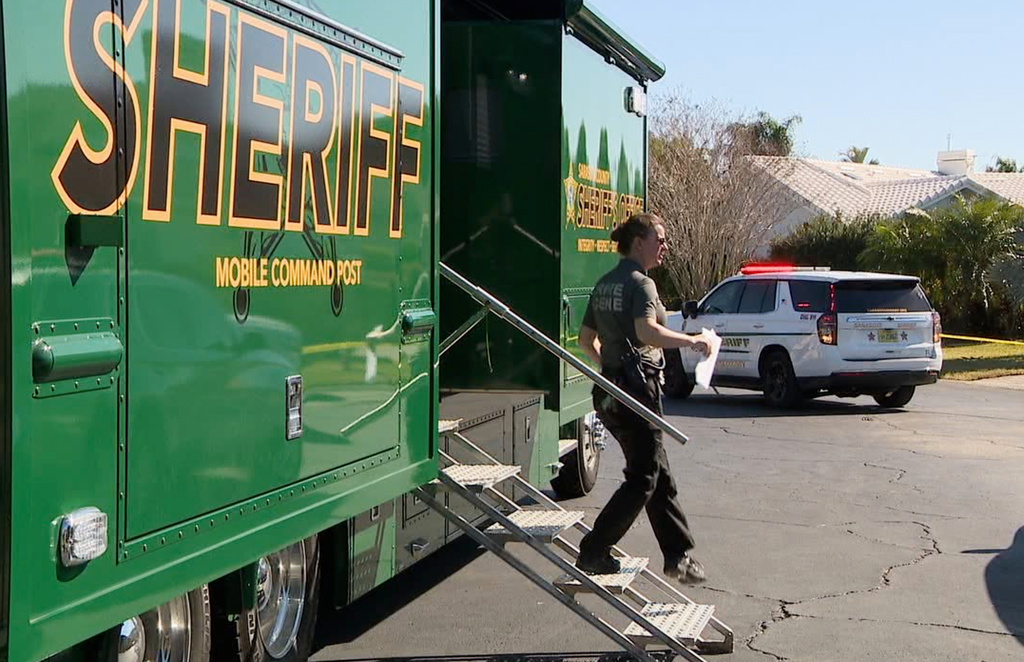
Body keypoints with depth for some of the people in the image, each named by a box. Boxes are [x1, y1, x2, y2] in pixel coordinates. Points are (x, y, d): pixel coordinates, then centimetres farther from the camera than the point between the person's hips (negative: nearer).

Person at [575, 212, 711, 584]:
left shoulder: (604, 284, 14)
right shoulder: (640, 283, -13)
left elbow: (586, 339, 19)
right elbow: (647, 331, -30)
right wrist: (692, 341, -21)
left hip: (610, 389, 9)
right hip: (638, 387, -9)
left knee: (659, 474, 14)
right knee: (642, 479, -2)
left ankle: (678, 555, 20)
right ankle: (593, 554, -1)